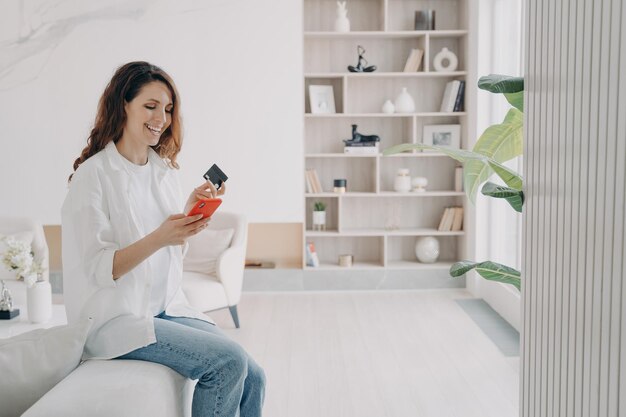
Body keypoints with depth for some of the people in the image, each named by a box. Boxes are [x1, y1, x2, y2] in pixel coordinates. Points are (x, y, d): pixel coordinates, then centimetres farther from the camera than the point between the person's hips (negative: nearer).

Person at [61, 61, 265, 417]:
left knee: (253, 378, -11)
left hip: (167, 308, 7)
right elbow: (98, 269, -16)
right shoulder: (94, 174, -11)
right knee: (229, 361, -22)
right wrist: (157, 239, -30)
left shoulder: (165, 170, 10)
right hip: (116, 319, -6)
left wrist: (192, 212, -4)